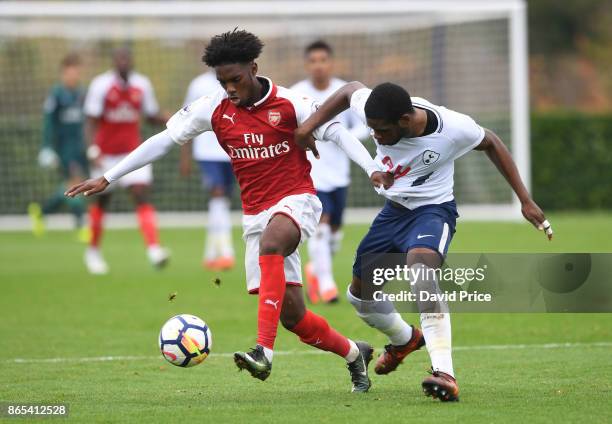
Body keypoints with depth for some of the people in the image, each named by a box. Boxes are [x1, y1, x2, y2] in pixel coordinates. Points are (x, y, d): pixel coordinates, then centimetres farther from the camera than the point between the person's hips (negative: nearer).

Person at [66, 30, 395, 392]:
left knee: (270, 243, -39)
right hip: (256, 213, 4)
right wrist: (107, 179, 3)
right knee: (291, 314, -1)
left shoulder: (289, 104, -8)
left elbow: (336, 132, -8)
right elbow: (163, 141, 4)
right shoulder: (213, 109, 1)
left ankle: (264, 351, -45)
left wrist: (372, 169, -24)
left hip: (296, 201, -4)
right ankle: (354, 353, 27)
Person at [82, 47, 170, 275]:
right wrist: (94, 151, -21)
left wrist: (169, 119, -13)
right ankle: (93, 251, 28)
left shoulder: (142, 84, 0)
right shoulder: (100, 85, -10)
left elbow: (151, 115, 9)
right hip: (106, 153, -2)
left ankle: (154, 249, -24)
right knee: (101, 201, 10)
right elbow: (92, 121, -10)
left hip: (133, 151, 2)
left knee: (142, 196, -14)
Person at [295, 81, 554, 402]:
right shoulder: (372, 110, -20)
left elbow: (491, 144, -6)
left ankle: (444, 372, -46)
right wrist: (309, 126, -5)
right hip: (393, 209, 6)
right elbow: (351, 90, 4)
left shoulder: (453, 129, -27)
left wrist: (525, 200, -3)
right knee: (359, 294, 14)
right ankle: (405, 339, 47)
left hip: (433, 210, -6)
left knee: (419, 268, -38)